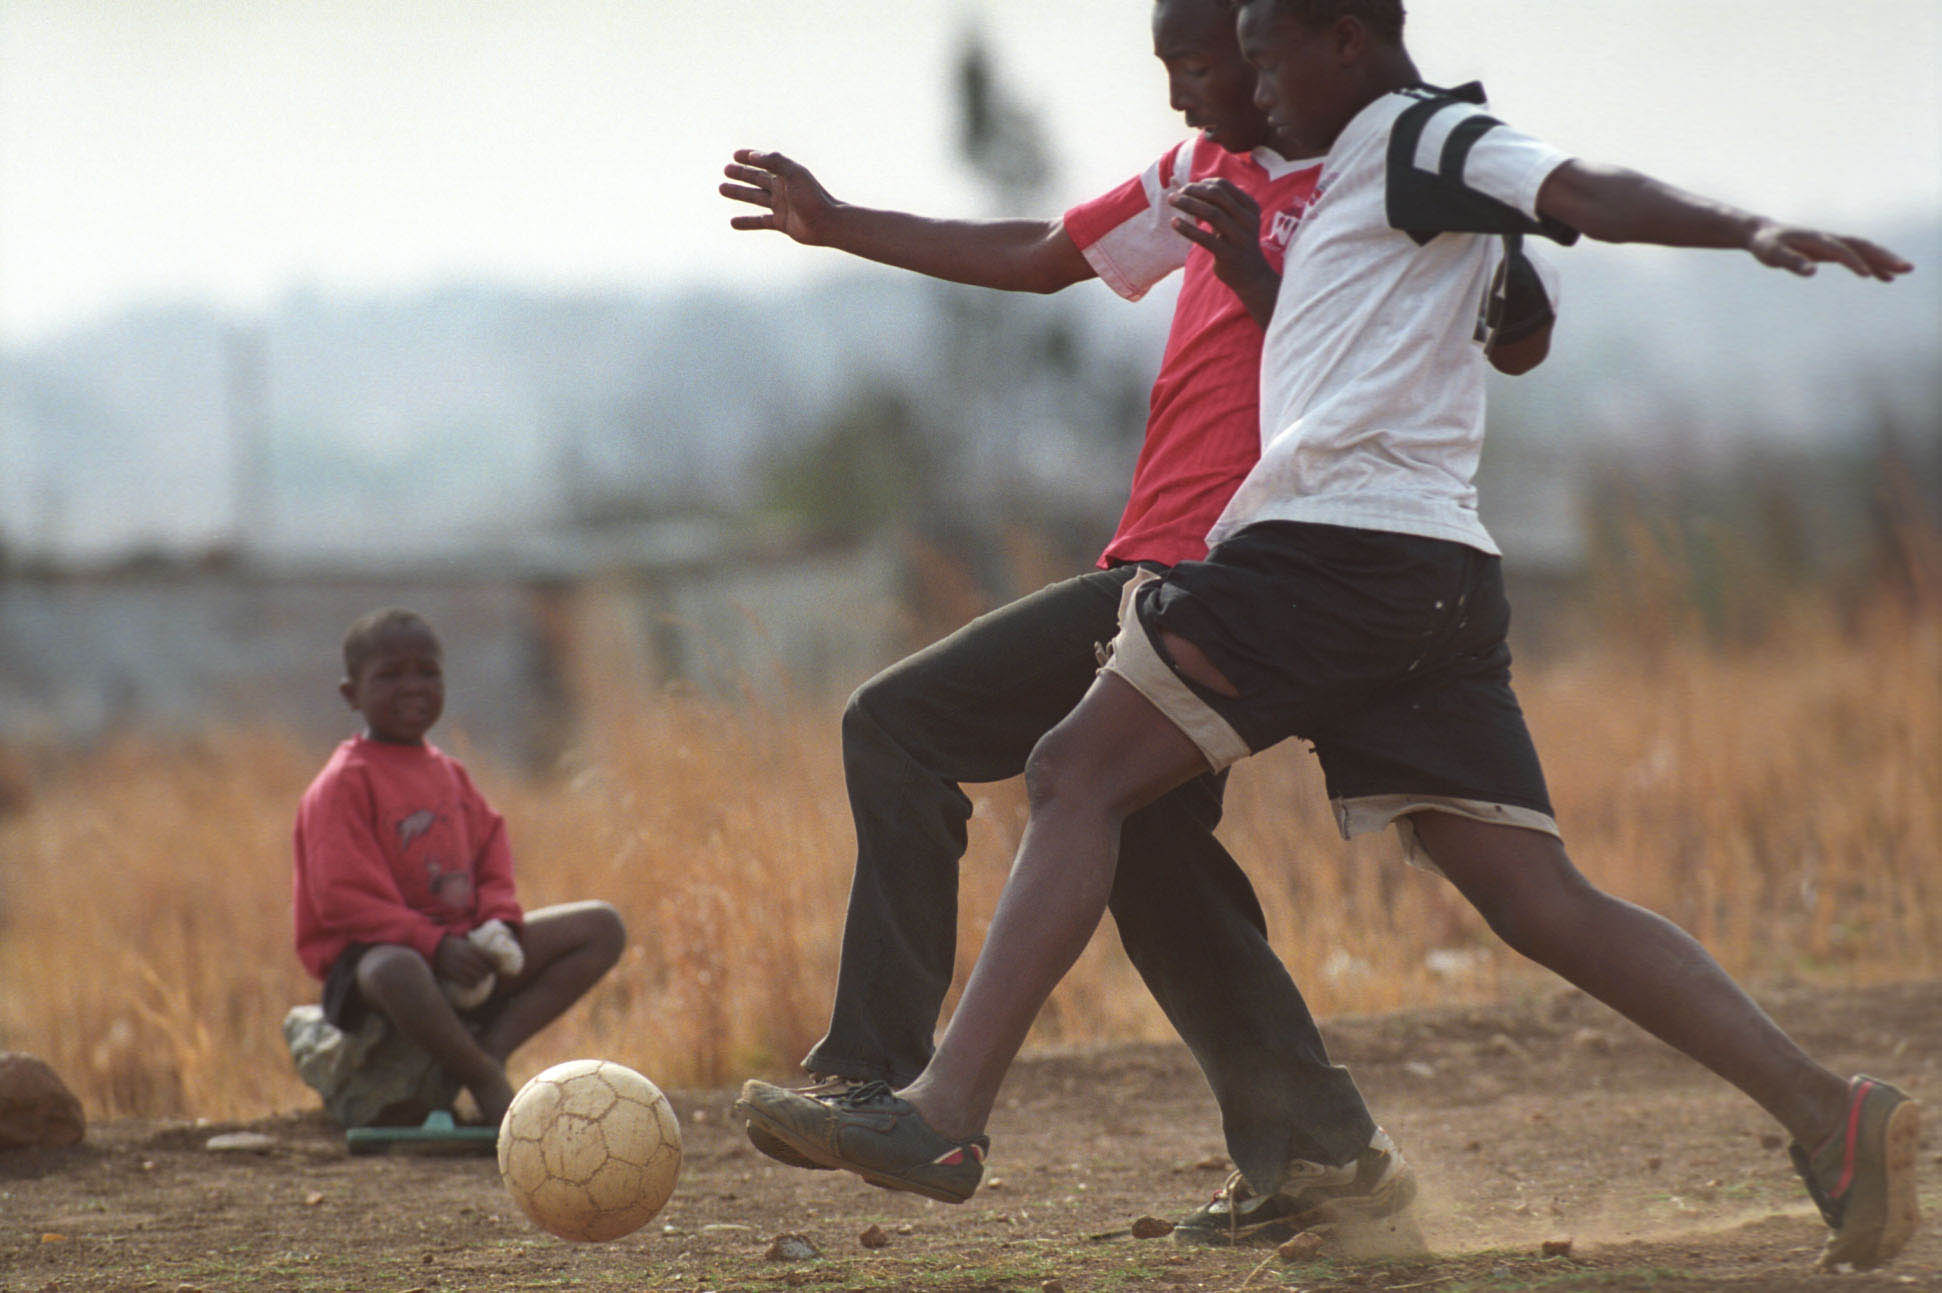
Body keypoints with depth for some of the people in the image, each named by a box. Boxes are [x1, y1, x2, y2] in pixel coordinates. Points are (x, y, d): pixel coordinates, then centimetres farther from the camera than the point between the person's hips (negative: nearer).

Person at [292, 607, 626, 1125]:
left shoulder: (449, 773, 17)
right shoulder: (343, 784, -9)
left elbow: (492, 862, 17)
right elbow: (345, 898, -18)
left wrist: (499, 923, -6)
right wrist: (434, 945, -26)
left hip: (461, 950, 8)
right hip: (369, 950, -8)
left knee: (603, 927, 0)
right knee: (397, 972, -47)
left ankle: (495, 1044, -18)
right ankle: (487, 1083, -24)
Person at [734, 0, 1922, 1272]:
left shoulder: (1424, 134, 0)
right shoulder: (1370, 173, 28)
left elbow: (1592, 194, -17)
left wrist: (1754, 230, -35)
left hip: (1340, 541, -9)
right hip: (1438, 580, 9)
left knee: (1078, 777, -5)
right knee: (1542, 903, 2)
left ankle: (945, 1114, -11)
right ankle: (1827, 1114, -7)